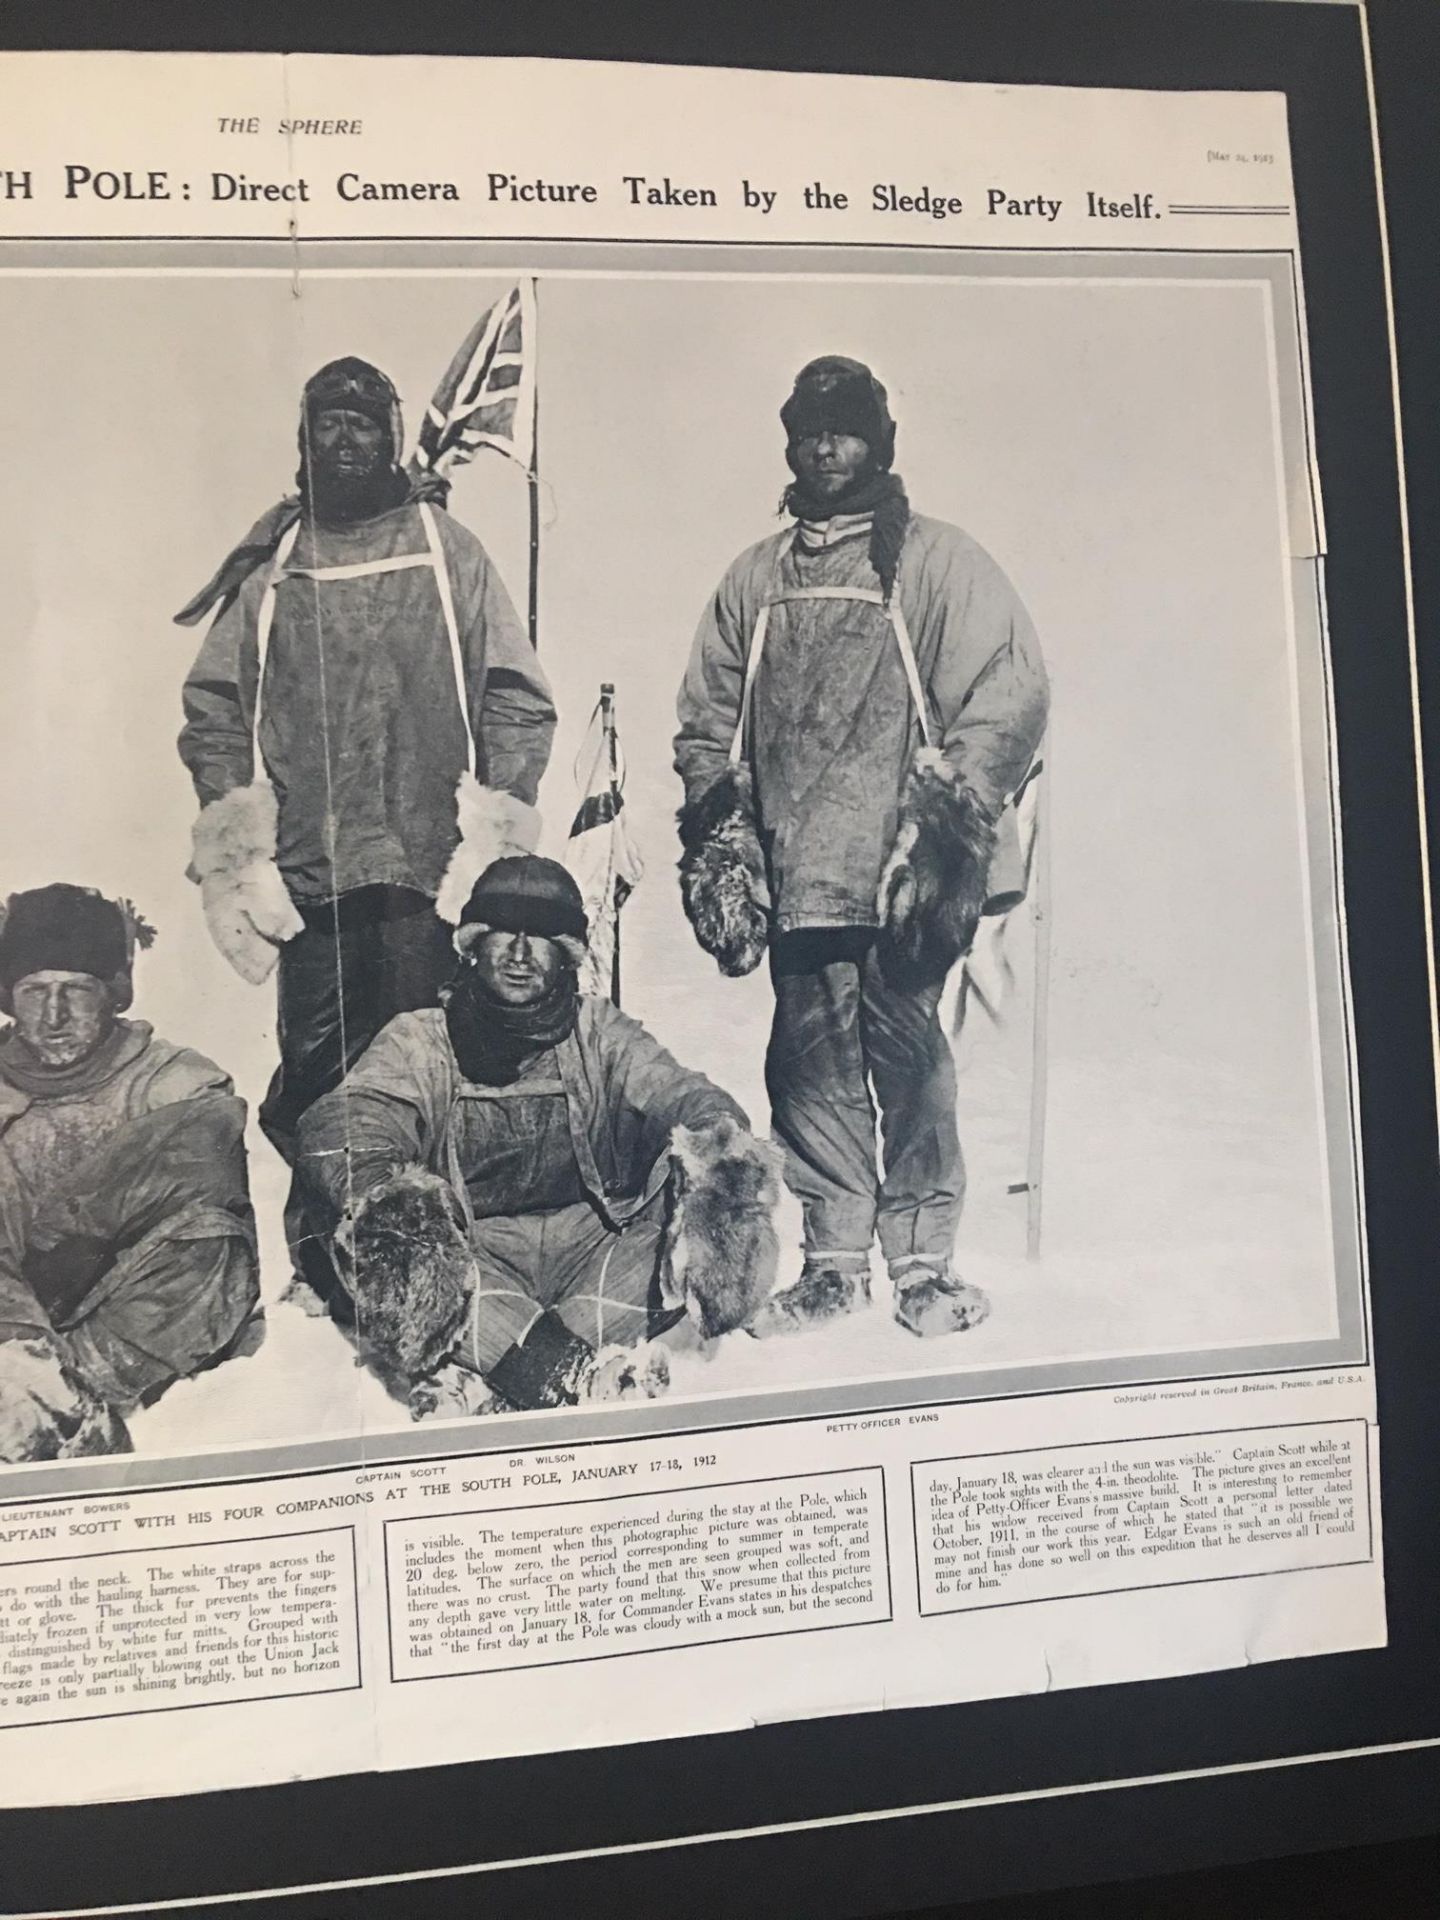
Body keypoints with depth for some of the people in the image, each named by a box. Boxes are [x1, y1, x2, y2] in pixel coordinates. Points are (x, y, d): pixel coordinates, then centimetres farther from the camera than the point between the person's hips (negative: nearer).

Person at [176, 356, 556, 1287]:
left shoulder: (450, 552, 6)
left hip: (427, 870, -2)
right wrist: (243, 847, 0)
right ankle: (321, 1262, 17)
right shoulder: (270, 567, 11)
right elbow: (213, 707, 10)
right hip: (309, 872, 2)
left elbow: (519, 702, 3)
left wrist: (487, 840, -4)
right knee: (313, 1072, 4)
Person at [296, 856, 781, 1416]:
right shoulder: (420, 1040, 8)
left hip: (592, 1250, 2)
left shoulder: (598, 1031, 14)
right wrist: (384, 1191, -35)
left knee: (704, 1189, -24)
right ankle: (569, 1372, -39)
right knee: (387, 1223, -29)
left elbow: (675, 1092, -4)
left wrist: (718, 1135, -30)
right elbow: (338, 1126, -10)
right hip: (472, 1263, -1)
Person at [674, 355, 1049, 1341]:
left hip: (901, 871, -4)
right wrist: (717, 820, 8)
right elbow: (709, 716, 19)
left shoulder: (937, 559, 3)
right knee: (810, 1061, 5)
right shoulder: (754, 578, 17)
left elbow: (1011, 689, -5)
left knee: (907, 1054, -3)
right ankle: (834, 1260, 15)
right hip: (795, 871, 4)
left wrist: (955, 809, -12)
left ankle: (924, 1260, 8)